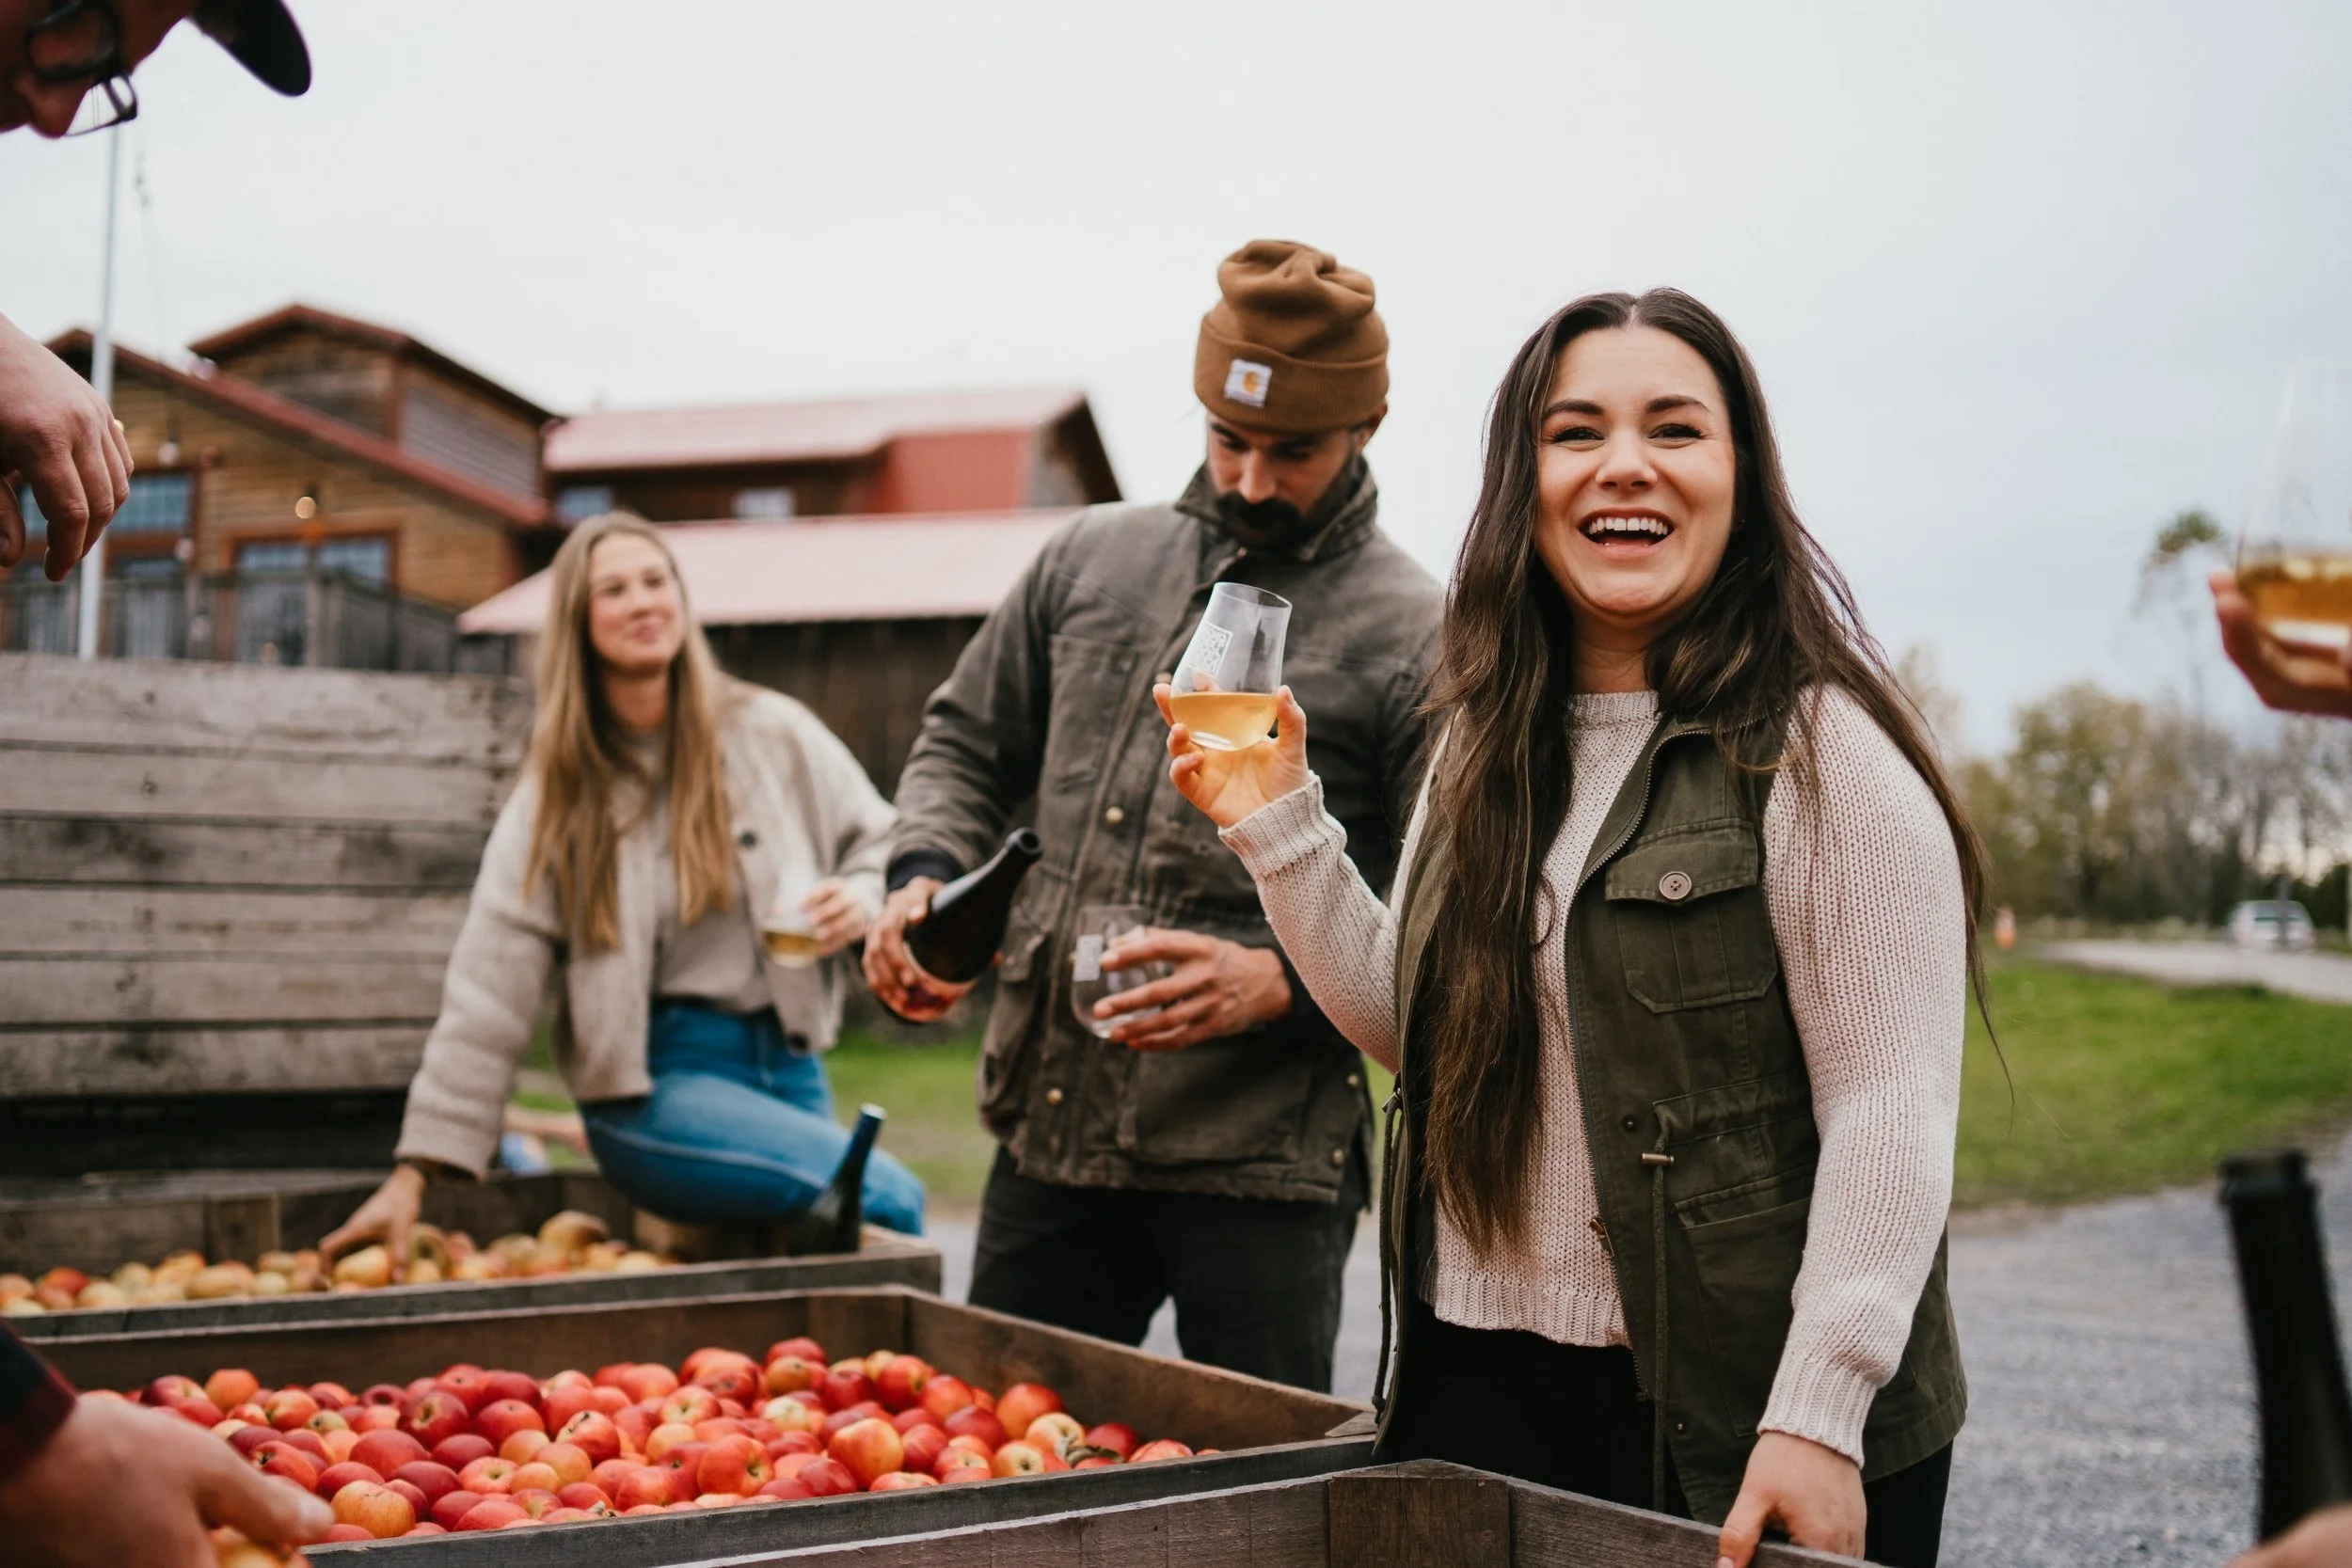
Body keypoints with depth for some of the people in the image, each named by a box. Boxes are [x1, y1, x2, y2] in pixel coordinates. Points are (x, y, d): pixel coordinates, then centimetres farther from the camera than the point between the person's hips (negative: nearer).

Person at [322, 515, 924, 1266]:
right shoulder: (557, 793, 2)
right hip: (656, 1084, -3)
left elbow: (882, 843, 15)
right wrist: (414, 1172, -3)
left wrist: (863, 900, -11)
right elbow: (488, 994, 1)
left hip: (788, 1064, 3)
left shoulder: (774, 733, 4)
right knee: (888, 1196, -24)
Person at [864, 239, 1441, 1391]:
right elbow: (967, 743, 20)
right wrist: (923, 878, 1)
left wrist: (1280, 982, -21)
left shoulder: (1413, 637, -4)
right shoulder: (1091, 560, 11)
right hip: (1048, 1133, 5)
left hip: (1264, 1165, -4)